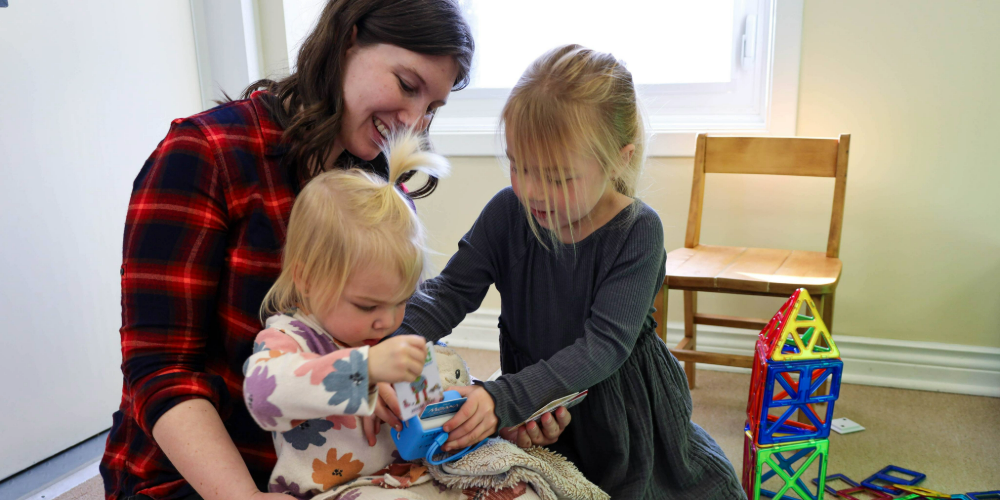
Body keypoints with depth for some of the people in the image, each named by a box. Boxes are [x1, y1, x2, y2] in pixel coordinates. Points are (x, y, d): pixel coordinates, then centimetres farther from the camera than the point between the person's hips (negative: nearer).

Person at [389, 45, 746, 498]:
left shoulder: (637, 231, -24)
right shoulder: (509, 212, -16)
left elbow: (604, 345, -30)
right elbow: (451, 292, -13)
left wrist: (504, 398, -42)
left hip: (617, 404, -1)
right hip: (532, 395, 2)